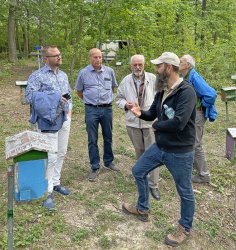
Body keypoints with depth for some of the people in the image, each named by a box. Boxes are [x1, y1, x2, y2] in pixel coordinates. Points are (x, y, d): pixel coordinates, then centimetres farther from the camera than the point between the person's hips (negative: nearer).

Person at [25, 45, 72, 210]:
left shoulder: (63, 75, 13)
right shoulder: (37, 76, -9)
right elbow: (29, 96, -18)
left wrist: (70, 109, 4)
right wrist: (54, 98, -21)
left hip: (64, 120, 7)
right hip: (49, 121, -7)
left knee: (61, 153, 13)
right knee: (50, 156, -6)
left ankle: (55, 183, 30)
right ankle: (47, 192, 7)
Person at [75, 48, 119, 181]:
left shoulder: (110, 71, 3)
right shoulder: (84, 73, -2)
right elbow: (79, 91, 11)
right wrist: (89, 100, 11)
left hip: (107, 109, 2)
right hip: (91, 110, -2)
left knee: (108, 138, 13)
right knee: (92, 140, 2)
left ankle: (109, 162, 32)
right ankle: (95, 167, 13)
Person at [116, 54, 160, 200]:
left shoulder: (153, 79, -4)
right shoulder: (126, 81, 3)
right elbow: (119, 98, 10)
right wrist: (125, 104, -10)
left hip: (150, 121, -2)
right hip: (133, 122, 3)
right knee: (139, 151, 18)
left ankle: (153, 185, 7)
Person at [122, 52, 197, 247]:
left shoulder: (186, 92, -23)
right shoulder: (162, 91, 4)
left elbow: (178, 122, -33)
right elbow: (152, 114, 14)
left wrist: (156, 125, -14)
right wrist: (141, 113, -9)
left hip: (180, 152, -9)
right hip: (160, 147, 9)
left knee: (185, 191, 10)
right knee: (138, 171, 19)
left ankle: (185, 228, 34)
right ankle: (143, 209, 40)